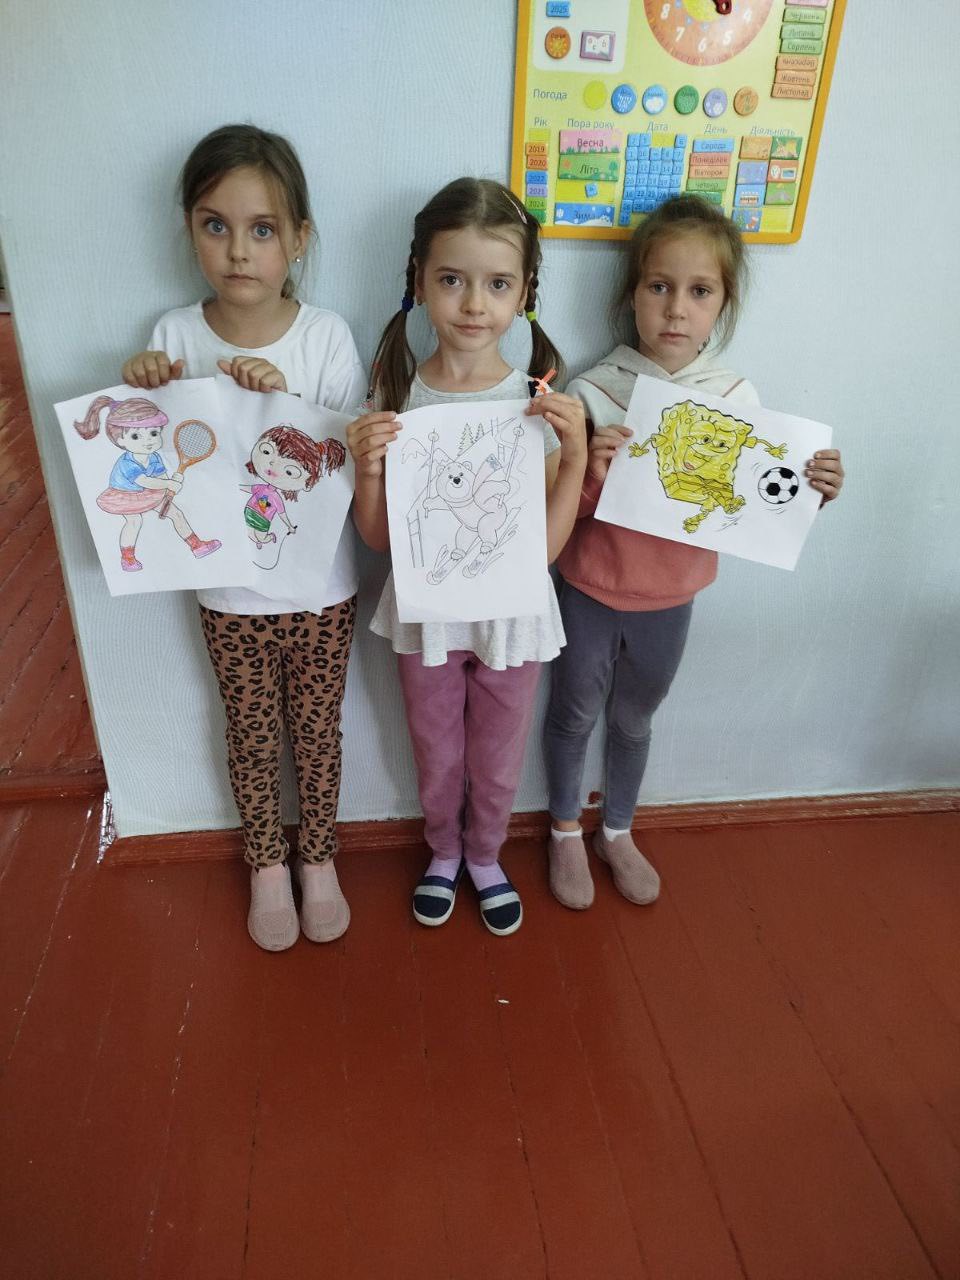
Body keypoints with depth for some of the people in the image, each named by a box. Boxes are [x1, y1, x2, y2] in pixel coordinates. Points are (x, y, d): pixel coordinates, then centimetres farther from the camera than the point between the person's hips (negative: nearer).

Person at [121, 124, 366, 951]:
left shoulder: (327, 337, -13)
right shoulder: (175, 336, -8)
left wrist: (284, 401, -29)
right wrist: (141, 395, -20)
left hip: (320, 589, -1)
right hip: (227, 591, 1)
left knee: (317, 731, 16)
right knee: (251, 732, 18)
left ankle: (319, 858, 42)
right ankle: (268, 863, 42)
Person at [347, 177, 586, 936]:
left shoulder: (539, 404, -13)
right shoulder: (398, 396, -10)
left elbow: (546, 546, -15)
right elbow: (379, 538, -5)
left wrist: (577, 456, -26)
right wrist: (367, 469, -24)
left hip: (510, 614, 0)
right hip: (425, 610, 1)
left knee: (498, 761, 20)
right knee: (435, 755, 22)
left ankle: (485, 857, 49)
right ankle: (443, 853, 51)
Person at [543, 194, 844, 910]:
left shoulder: (737, 399, -10)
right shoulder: (594, 393, -17)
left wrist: (810, 492, -21)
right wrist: (590, 471, -33)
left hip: (671, 599, 2)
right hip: (591, 591, -2)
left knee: (634, 720, 23)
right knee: (575, 716, 17)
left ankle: (617, 833, 48)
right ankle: (566, 831, 44)